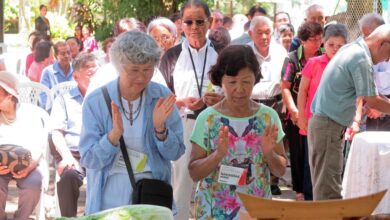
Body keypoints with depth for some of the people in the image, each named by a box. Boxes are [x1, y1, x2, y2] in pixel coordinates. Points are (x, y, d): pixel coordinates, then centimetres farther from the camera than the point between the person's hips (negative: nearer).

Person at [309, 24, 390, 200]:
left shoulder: (351, 49, 13)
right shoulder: (361, 58, -16)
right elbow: (372, 101, -14)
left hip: (320, 121, 10)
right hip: (330, 126, -10)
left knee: (322, 184, 14)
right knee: (328, 188, -8)